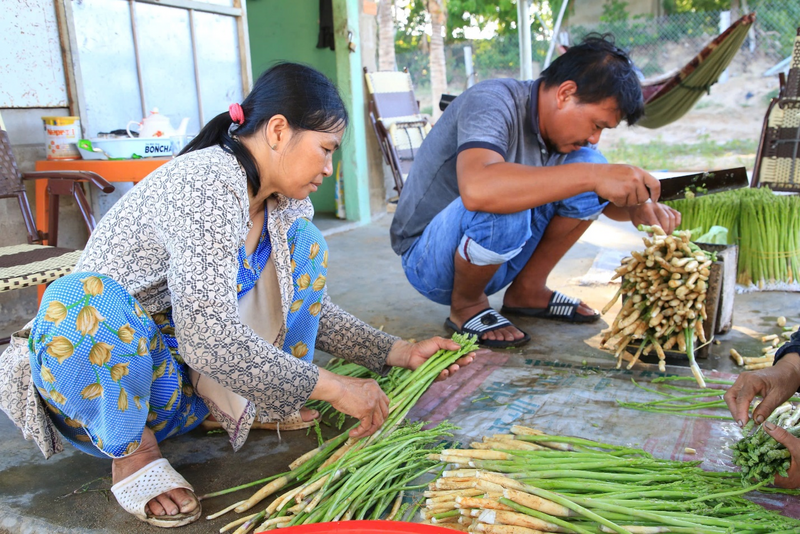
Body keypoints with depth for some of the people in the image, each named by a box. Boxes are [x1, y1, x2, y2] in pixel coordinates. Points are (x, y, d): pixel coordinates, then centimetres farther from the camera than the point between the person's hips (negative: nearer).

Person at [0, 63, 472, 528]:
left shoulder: (284, 203, -1)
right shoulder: (205, 185, -27)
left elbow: (311, 307, 7)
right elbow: (205, 336, -36)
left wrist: (399, 352, -1)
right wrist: (331, 388, -29)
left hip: (184, 377, 7)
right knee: (82, 301, -40)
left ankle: (238, 400, -6)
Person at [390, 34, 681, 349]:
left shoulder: (560, 123, -2)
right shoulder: (492, 102, -25)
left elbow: (596, 193, 10)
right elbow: (476, 190, -45)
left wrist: (639, 208, -13)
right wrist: (592, 176, -45)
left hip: (497, 259, 7)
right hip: (429, 260, -7)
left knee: (587, 162, -7)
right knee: (503, 208, -38)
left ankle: (528, 290, 3)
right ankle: (466, 304, -8)